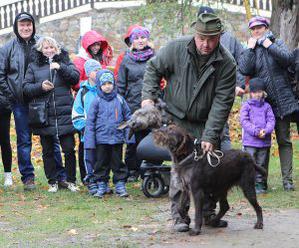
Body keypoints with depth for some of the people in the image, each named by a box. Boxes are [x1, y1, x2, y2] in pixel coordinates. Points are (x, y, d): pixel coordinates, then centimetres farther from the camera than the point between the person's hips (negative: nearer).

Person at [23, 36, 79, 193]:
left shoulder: (64, 62, 9)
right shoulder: (33, 66, 9)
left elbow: (75, 78, -4)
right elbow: (26, 88, 4)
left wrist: (61, 68, -16)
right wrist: (40, 86, -13)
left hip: (64, 114, -1)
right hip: (44, 114, 1)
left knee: (69, 149, -1)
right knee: (48, 151, 7)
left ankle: (71, 181, 11)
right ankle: (52, 182, 16)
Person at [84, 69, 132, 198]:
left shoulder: (119, 100, 3)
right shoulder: (96, 102, -2)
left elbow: (127, 117, 10)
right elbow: (90, 121, -1)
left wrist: (129, 135, 5)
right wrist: (90, 140, -6)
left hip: (117, 138, 1)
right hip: (101, 138, -1)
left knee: (118, 162, 7)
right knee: (101, 163, 6)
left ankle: (120, 185, 14)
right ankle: (102, 186, 15)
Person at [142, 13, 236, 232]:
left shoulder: (226, 63, -15)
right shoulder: (176, 49, -15)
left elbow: (222, 101, -18)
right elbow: (154, 68, 2)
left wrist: (210, 136, -23)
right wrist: (149, 96, -12)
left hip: (206, 121, 2)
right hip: (178, 118, -2)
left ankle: (208, 213, 19)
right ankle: (179, 215, -6)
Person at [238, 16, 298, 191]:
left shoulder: (277, 44, 7)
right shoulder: (250, 50, 8)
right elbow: (244, 70, -10)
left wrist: (269, 45, -10)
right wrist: (250, 48, -8)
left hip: (282, 101, 0)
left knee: (284, 140, 2)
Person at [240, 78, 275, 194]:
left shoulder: (266, 106, 10)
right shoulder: (246, 106, 1)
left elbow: (271, 120, 5)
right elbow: (244, 121, -7)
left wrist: (266, 131, -15)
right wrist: (256, 132, -17)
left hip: (265, 141, 3)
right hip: (250, 141, -3)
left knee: (262, 164, 8)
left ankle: (261, 183, 15)